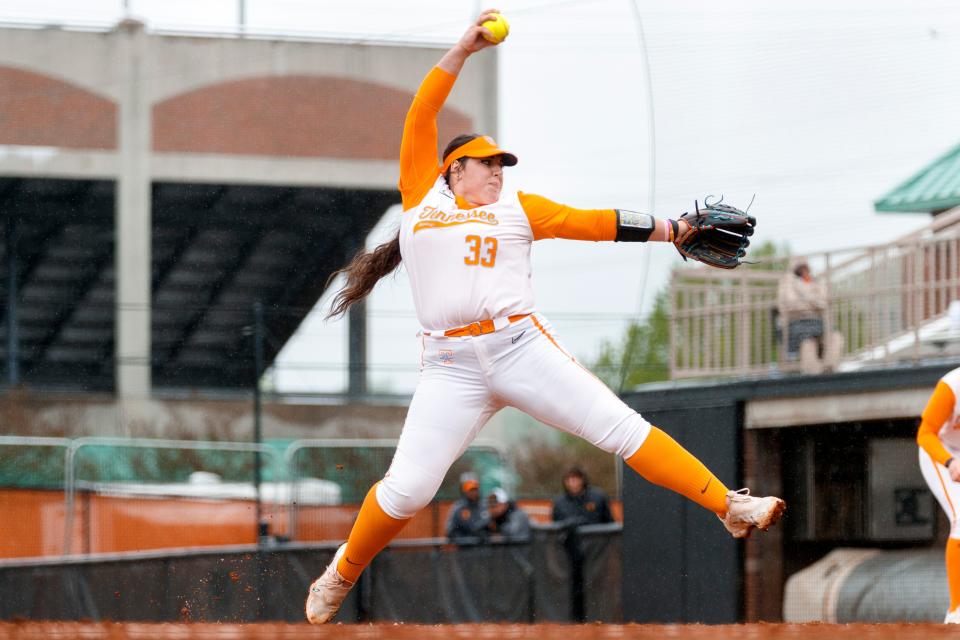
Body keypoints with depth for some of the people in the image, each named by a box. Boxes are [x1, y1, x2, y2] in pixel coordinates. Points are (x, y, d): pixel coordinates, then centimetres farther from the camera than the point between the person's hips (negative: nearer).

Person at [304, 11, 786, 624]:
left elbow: (594, 222, 10)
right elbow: (421, 119, 12)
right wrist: (463, 51, 8)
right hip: (451, 366, -1)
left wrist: (669, 228, 1)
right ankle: (342, 574, 13)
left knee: (619, 426, -9)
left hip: (522, 346, 1)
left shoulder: (517, 208, 18)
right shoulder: (423, 195, 16)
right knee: (406, 488, -10)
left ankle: (730, 506, -11)